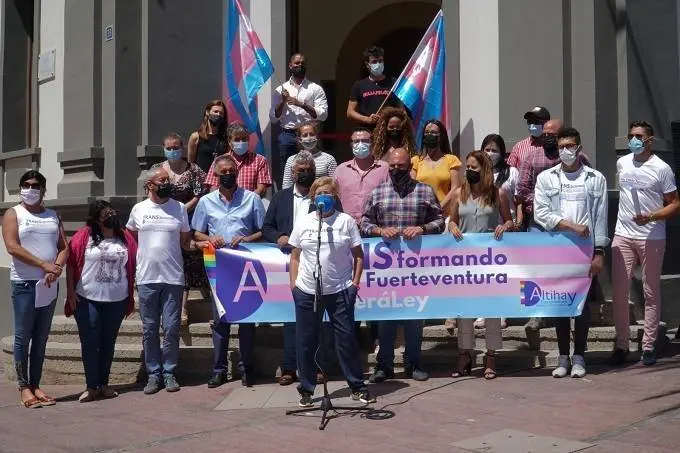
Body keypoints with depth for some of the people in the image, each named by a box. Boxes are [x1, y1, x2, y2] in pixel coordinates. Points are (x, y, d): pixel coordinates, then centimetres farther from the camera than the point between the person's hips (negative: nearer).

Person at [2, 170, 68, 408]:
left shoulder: (53, 216, 15)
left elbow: (64, 248, 9)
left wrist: (56, 269, -11)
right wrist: (45, 265, -17)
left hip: (50, 283, 4)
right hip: (24, 283, -4)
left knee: (41, 337, 7)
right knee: (23, 336, -3)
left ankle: (35, 385, 13)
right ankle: (24, 387, 4)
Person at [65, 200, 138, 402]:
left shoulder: (125, 238, 6)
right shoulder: (84, 236, -3)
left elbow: (132, 267, 9)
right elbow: (71, 265, -2)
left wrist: (131, 296, 6)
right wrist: (70, 292, -7)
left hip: (116, 300, 3)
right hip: (87, 300, -3)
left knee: (108, 343, 10)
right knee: (89, 343, -1)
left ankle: (104, 384, 19)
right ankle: (91, 387, 6)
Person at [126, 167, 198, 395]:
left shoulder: (179, 208, 6)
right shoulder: (138, 209, 6)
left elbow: (185, 241, 8)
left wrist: (200, 244, -12)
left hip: (173, 277, 0)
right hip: (146, 279, 1)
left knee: (171, 328, 0)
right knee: (149, 329, 6)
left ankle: (169, 372, 12)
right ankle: (153, 373, 15)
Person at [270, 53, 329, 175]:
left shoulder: (316, 89, 7)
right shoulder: (281, 89, 12)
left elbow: (323, 115, -4)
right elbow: (273, 118, 9)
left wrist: (302, 104, -12)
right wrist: (282, 102, -6)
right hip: (287, 135, 2)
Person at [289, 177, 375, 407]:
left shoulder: (346, 221, 1)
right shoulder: (303, 222, 6)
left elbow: (358, 255, 4)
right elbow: (295, 256, 11)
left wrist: (355, 282, -4)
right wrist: (293, 283, 3)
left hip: (340, 291, -2)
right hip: (307, 292, 2)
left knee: (347, 338, 3)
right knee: (306, 341, 7)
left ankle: (357, 387, 16)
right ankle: (306, 389, 20)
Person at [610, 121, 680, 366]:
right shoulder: (621, 163, 8)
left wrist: (651, 216, -20)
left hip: (652, 238, -4)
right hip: (623, 235, 4)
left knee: (651, 293, 4)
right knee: (619, 291, 1)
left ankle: (648, 346, 12)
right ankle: (622, 344, 12)